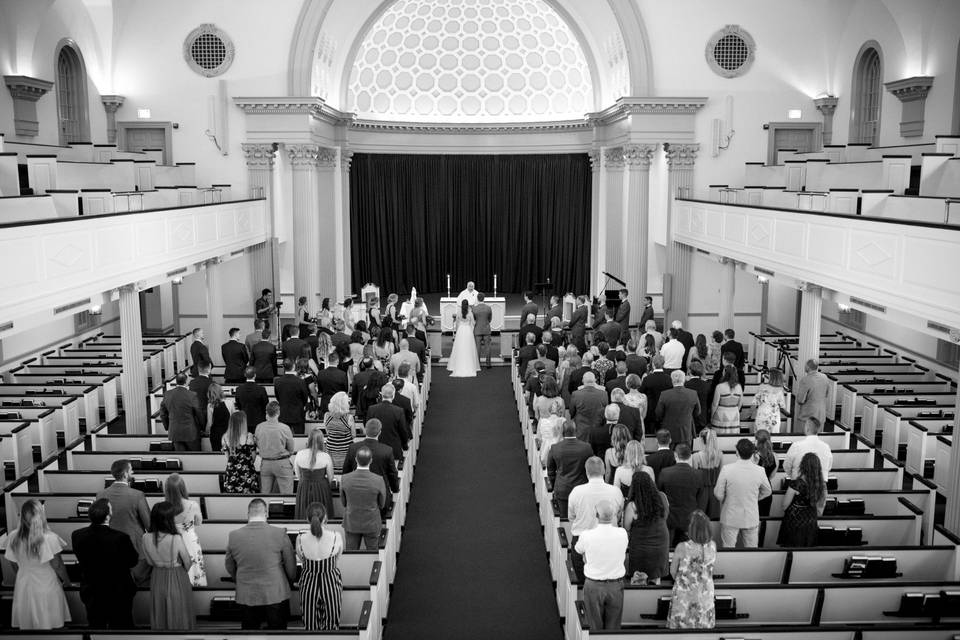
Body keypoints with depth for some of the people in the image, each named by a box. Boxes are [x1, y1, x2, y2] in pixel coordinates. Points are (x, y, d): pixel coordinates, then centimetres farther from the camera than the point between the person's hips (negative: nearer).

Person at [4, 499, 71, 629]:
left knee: (26, 624, 20)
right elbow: (57, 565, -14)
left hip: (23, 587, 4)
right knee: (49, 624, 14)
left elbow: (14, 564, 0)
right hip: (47, 588, -3)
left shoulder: (13, 538, -14)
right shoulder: (49, 538, -25)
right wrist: (65, 580, 5)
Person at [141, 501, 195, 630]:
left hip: (157, 579, 4)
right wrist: (184, 569, 10)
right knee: (178, 614, 15)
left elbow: (148, 561, 0)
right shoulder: (176, 539, -28)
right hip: (177, 579, -4)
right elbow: (188, 562, -12)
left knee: (159, 615, 21)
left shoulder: (146, 538, -17)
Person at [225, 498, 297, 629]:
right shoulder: (280, 534, -14)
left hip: (246, 596, 2)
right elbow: (291, 566, -4)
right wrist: (288, 583, 16)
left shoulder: (233, 536, -8)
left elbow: (229, 567, 6)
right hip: (276, 594, -2)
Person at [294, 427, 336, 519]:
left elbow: (298, 476, 2)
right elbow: (330, 478, -4)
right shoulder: (326, 456, -17)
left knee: (304, 517, 17)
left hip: (303, 489, 2)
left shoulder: (299, 454, -12)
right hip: (321, 490, -2)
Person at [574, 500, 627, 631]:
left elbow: (578, 550, 0)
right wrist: (614, 522, 11)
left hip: (593, 586, -1)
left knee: (595, 627, 15)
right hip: (616, 586, 1)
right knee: (613, 627, 17)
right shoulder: (622, 534, -16)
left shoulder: (587, 536, -20)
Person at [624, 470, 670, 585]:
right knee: (655, 579, 22)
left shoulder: (632, 506, -23)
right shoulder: (662, 497, -9)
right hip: (661, 545, 5)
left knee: (638, 584, 10)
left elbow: (626, 528, -11)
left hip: (641, 547, -5)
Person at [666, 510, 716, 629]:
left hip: (684, 596, -3)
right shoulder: (712, 546, -15)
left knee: (682, 625, 16)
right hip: (706, 596, 3)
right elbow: (713, 564, 4)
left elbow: (673, 571, -8)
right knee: (704, 626, 21)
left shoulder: (682, 548, -24)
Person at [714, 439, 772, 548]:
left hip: (730, 518, -1)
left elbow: (718, 495, -10)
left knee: (728, 547, 12)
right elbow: (767, 492, 6)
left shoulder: (726, 469, -19)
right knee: (751, 547, 16)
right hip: (751, 518, 2)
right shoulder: (760, 471, -12)